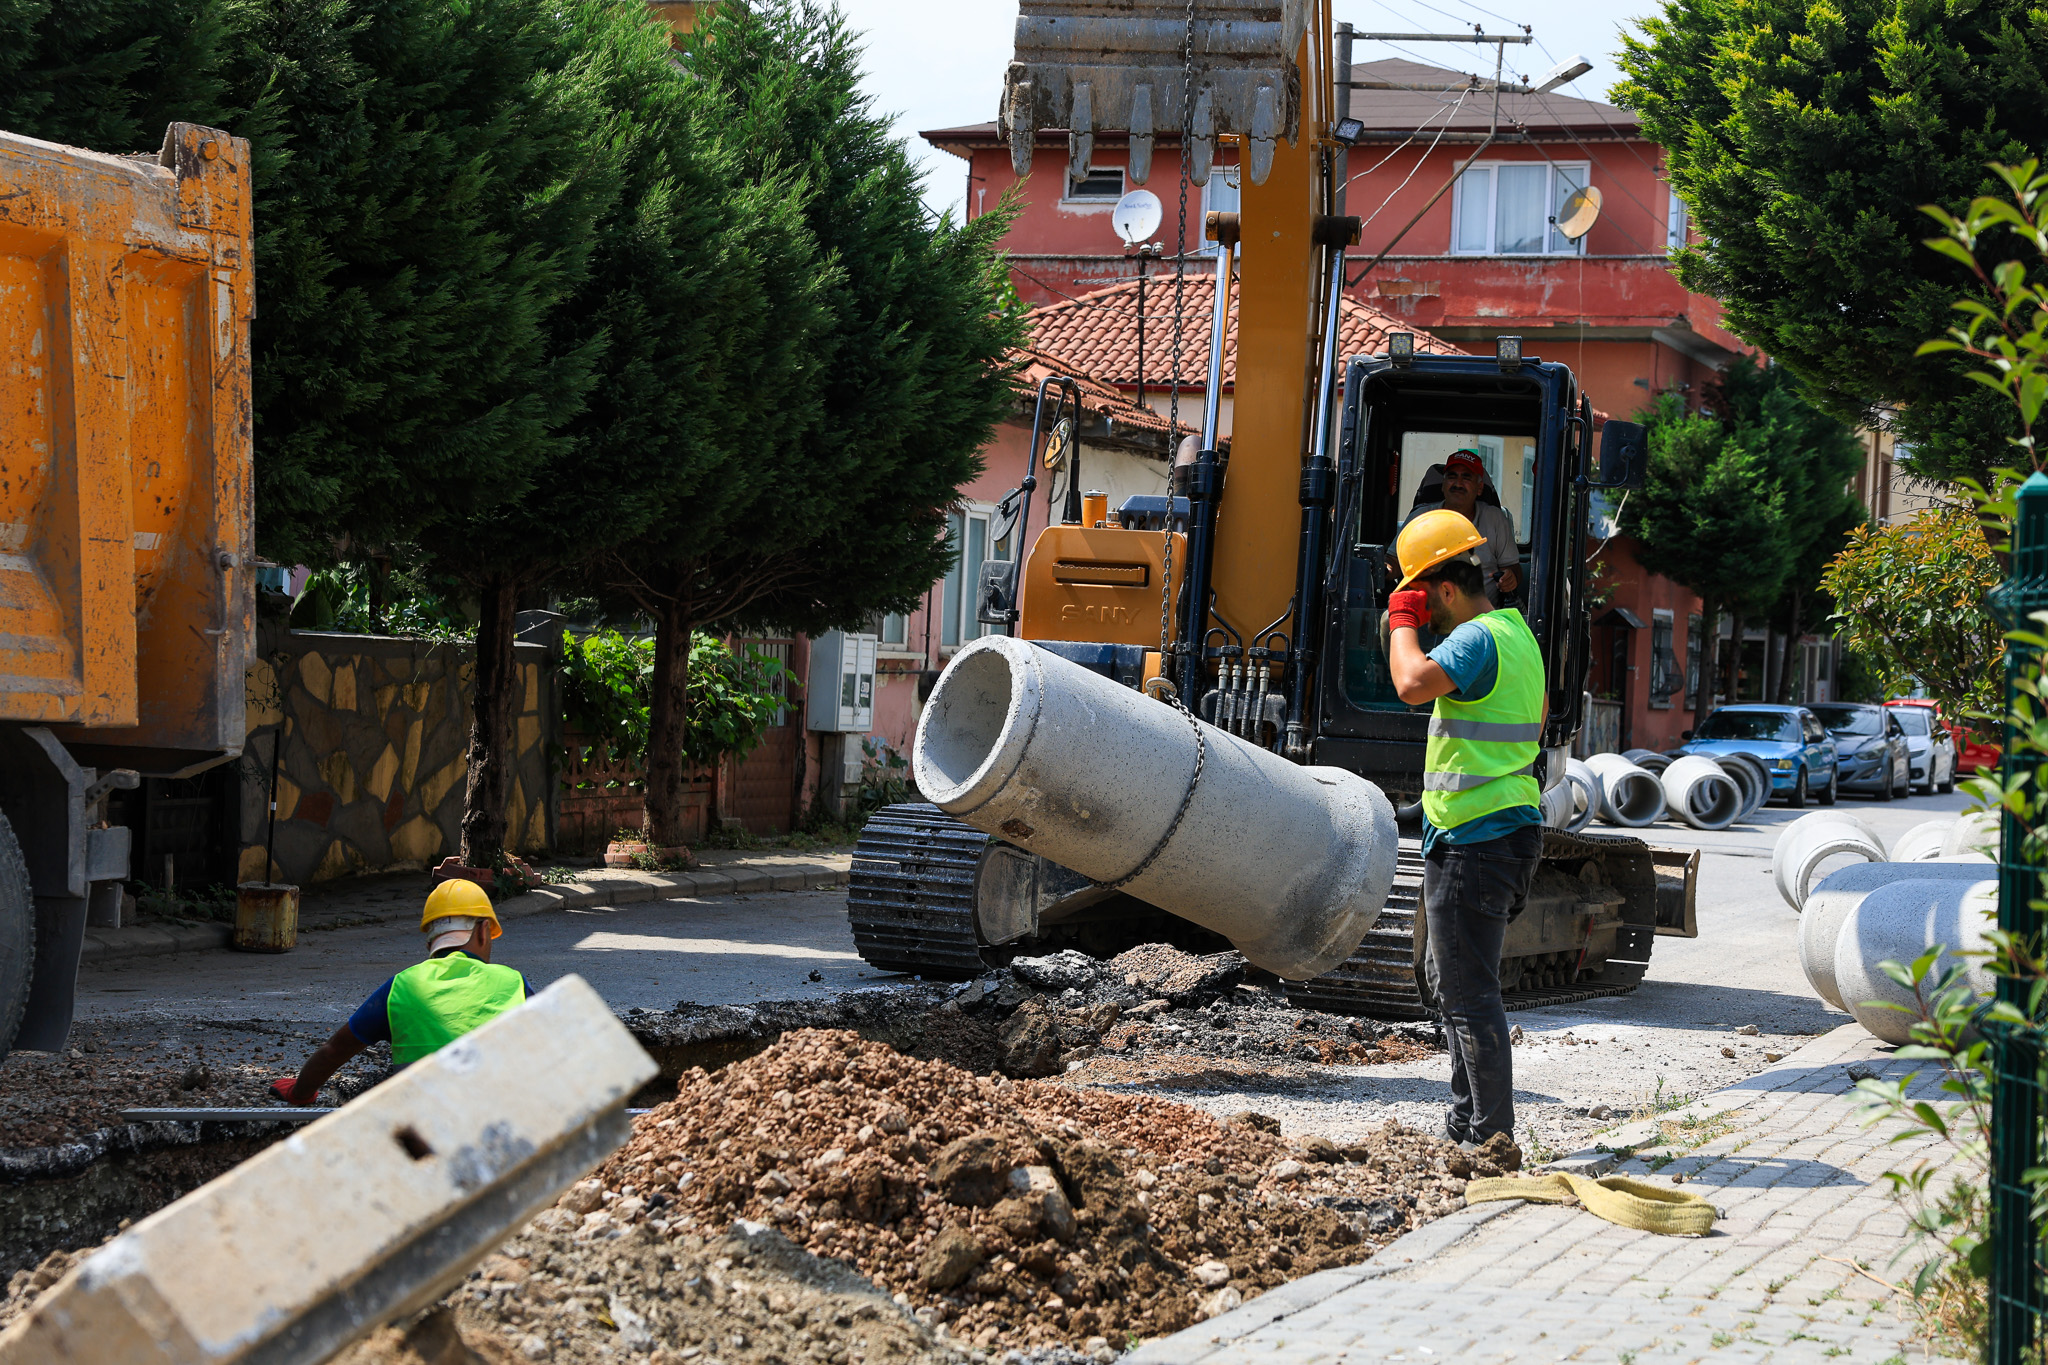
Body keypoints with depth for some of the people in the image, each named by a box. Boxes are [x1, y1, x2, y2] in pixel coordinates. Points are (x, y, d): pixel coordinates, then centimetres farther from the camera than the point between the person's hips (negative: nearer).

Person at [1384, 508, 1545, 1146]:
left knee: (1469, 993, -7)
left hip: (1473, 842, -11)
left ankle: (1490, 1137, -5)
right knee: (1449, 977, 19)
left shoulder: (1476, 639, -17)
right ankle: (1465, 1124, 25)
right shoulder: (1516, 632, 17)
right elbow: (1537, 720, 29)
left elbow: (1414, 683, -33)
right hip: (1505, 827, 11)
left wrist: (1402, 620, -17)